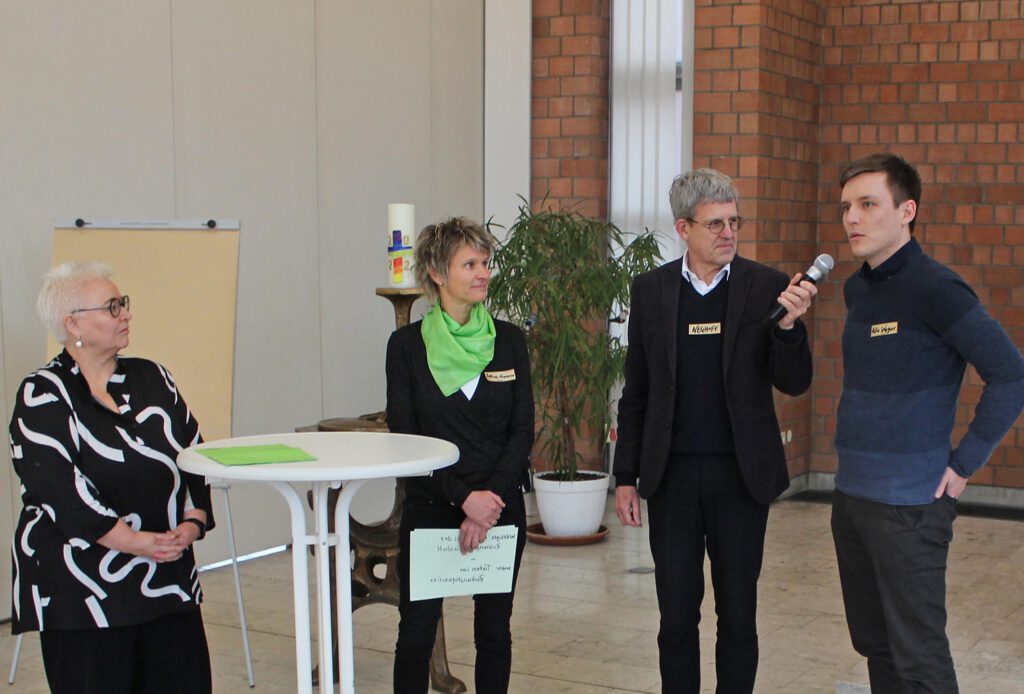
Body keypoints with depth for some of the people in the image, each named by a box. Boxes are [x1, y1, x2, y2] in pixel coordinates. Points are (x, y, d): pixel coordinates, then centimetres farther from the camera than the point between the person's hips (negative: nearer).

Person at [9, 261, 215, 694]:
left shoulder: (151, 378, 13)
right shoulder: (42, 395, -3)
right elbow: (57, 485, -15)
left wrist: (192, 522, -6)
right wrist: (133, 541, -21)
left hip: (169, 576, 5)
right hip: (83, 586, -5)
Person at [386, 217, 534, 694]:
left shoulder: (509, 340, 3)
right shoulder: (407, 344, -3)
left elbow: (522, 431, 0)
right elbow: (403, 437, -6)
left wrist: (491, 500, -11)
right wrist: (463, 496, -14)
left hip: (501, 507, 2)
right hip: (430, 507, -2)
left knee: (494, 630, 8)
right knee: (416, 632, 2)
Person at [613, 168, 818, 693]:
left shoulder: (767, 287, -2)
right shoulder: (650, 289, 3)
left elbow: (793, 383, -4)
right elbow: (636, 392, 7)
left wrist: (789, 324, -22)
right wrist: (625, 477, 5)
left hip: (741, 475, -1)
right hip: (672, 474, 1)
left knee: (738, 614, 8)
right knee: (677, 615, 8)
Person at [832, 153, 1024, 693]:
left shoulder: (933, 288, -15)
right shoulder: (857, 289, 10)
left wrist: (963, 464, -13)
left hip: (909, 504, -8)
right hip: (851, 496, 8)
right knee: (873, 643, 16)